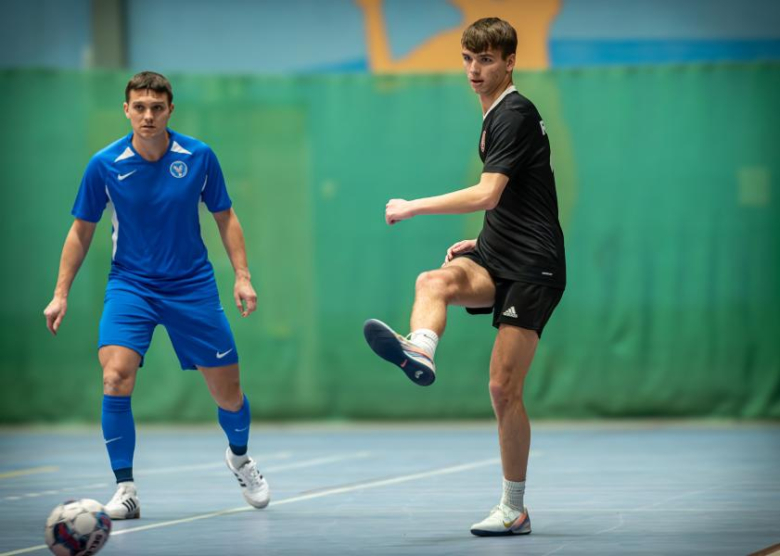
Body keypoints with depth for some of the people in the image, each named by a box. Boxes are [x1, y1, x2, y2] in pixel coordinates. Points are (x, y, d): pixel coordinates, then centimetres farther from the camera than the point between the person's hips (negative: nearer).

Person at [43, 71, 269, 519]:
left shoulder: (199, 157, -8)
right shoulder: (105, 165, -9)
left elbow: (225, 217, 5)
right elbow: (82, 231, 2)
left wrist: (243, 275, -4)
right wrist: (61, 294, 0)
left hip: (192, 286, 1)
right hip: (130, 285, -1)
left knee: (228, 390, 6)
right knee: (116, 376, -23)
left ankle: (240, 457, 39)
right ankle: (126, 490, -12)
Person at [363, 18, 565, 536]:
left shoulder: (515, 115, -12)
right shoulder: (495, 116, 18)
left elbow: (487, 195, -23)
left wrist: (413, 207, -20)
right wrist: (482, 242, 16)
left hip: (531, 268, -8)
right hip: (497, 260, 8)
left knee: (504, 388, -7)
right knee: (434, 281, -27)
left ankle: (514, 509, 5)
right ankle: (420, 351, -58)